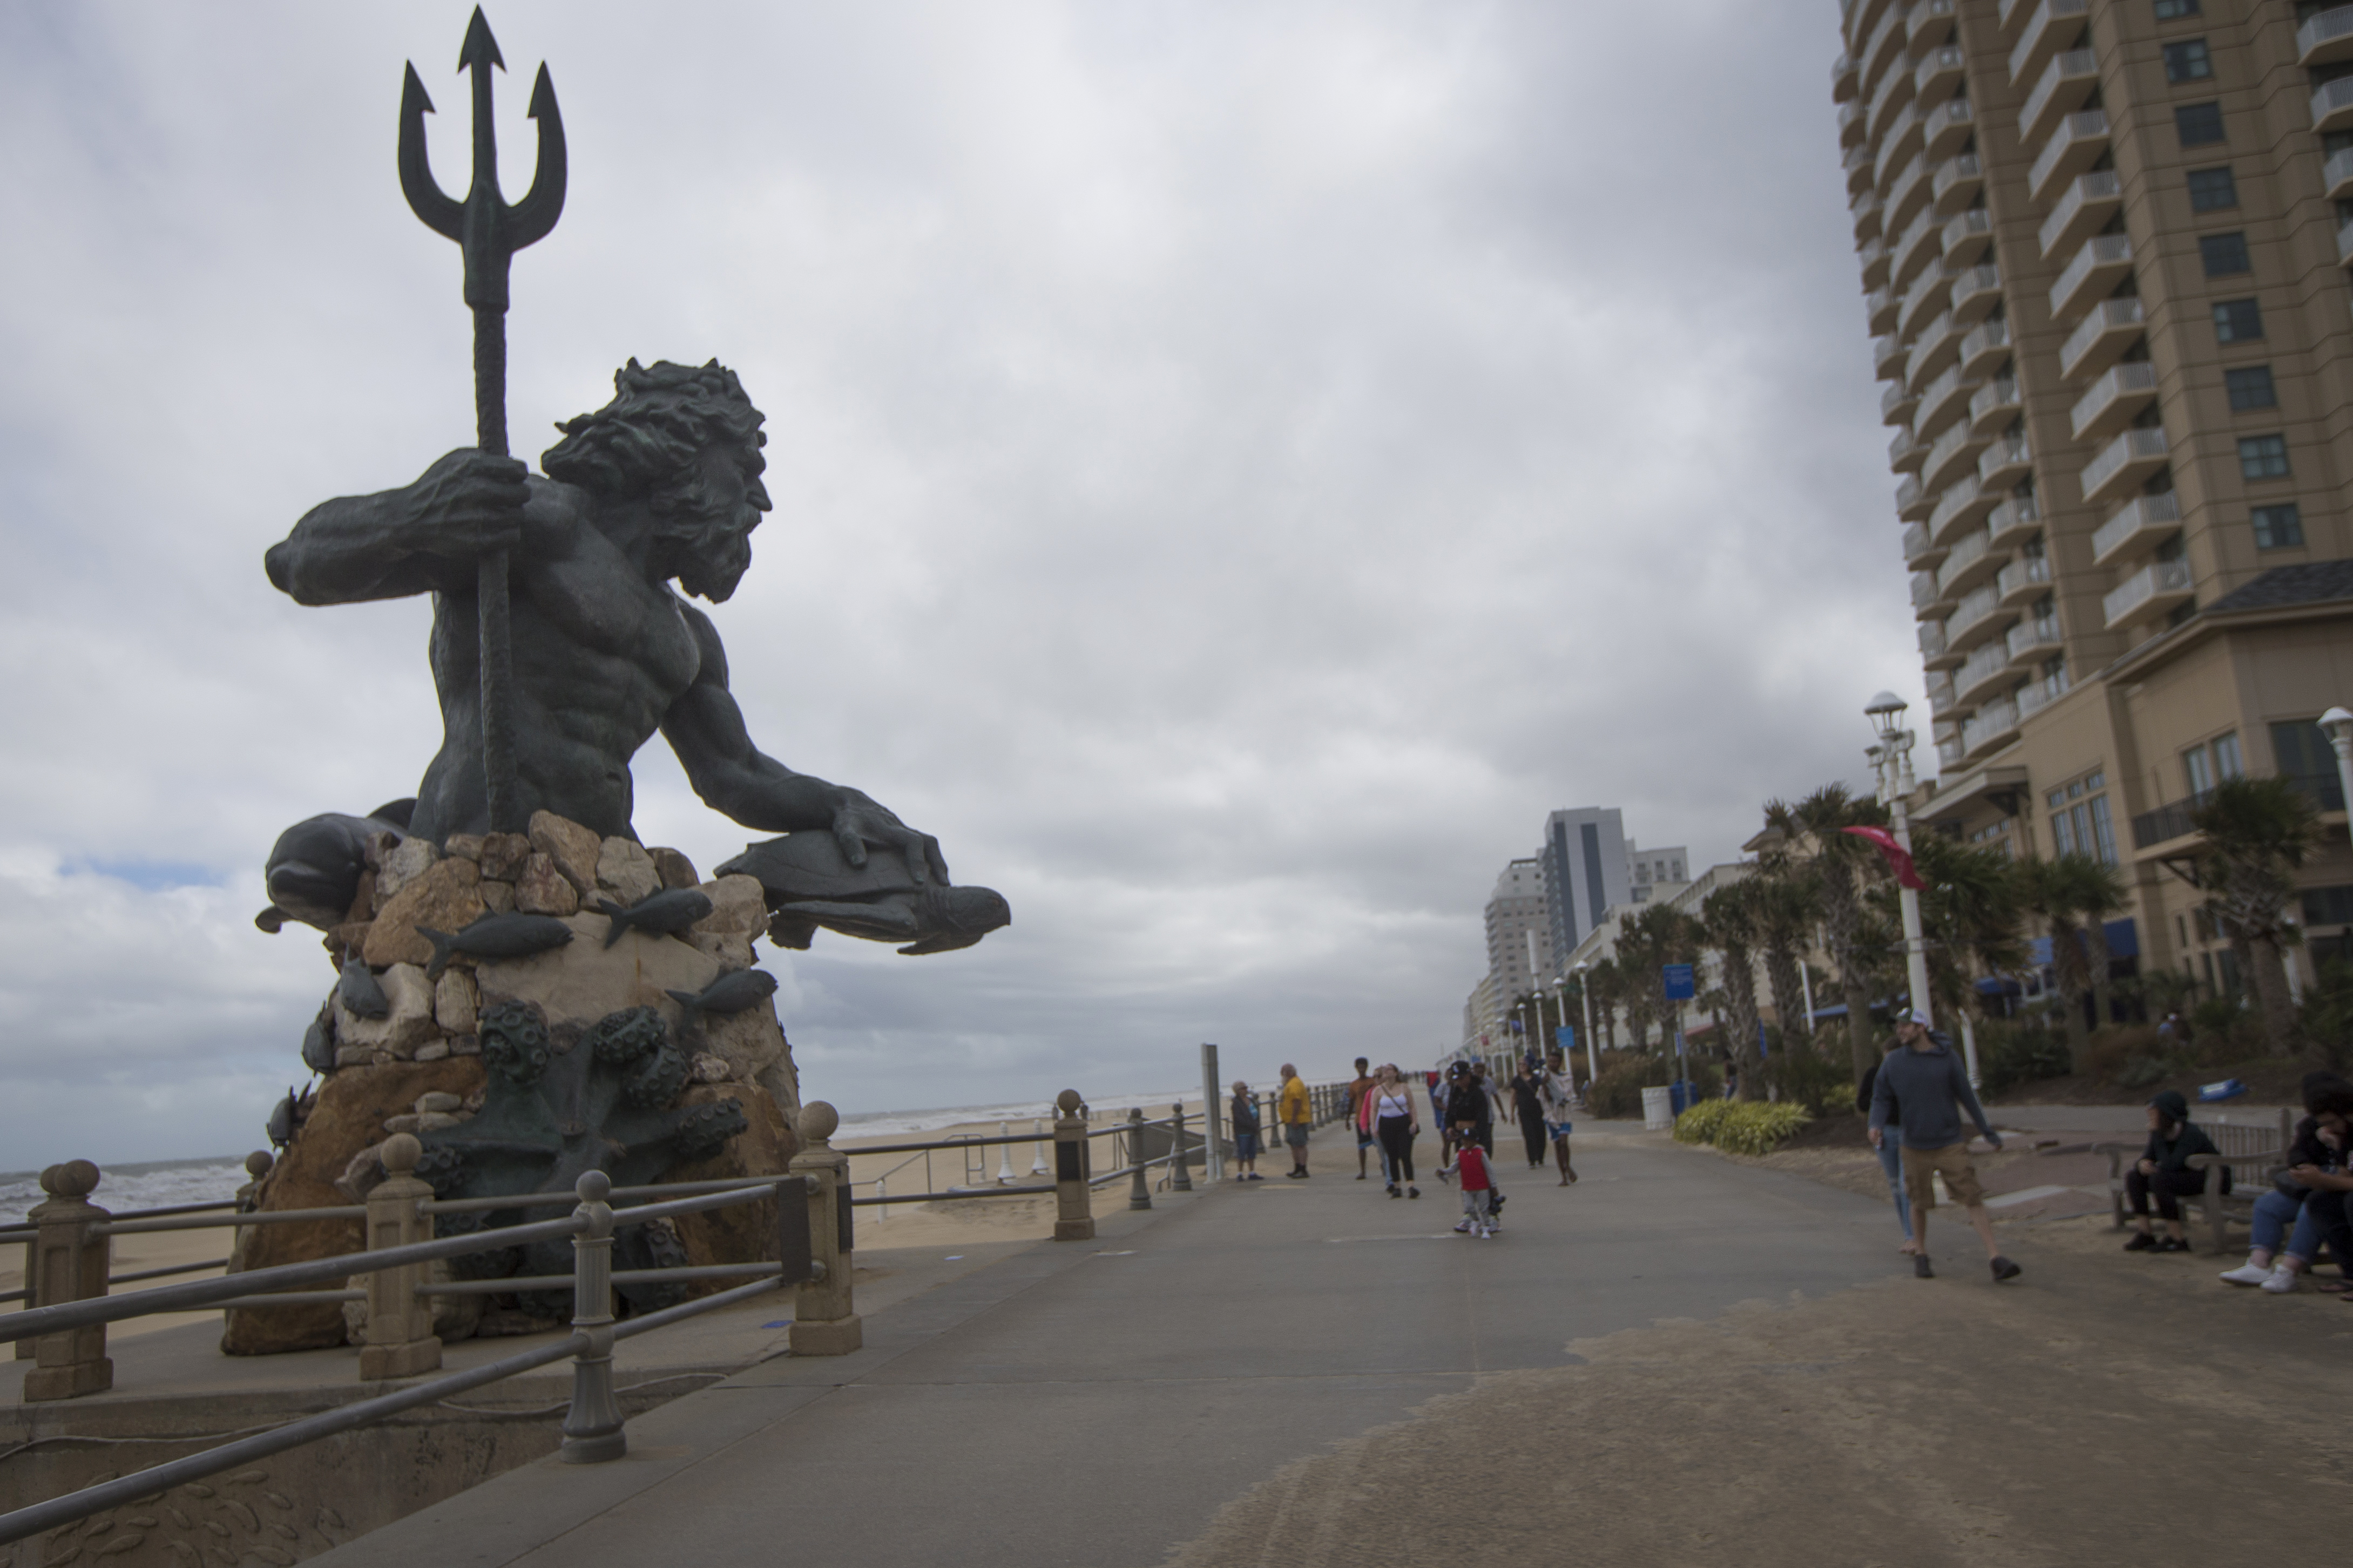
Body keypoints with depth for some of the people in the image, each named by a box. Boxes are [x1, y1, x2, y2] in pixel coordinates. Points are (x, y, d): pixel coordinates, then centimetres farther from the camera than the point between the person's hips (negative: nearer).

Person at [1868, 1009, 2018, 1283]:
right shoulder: (1892, 1063, 0)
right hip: (1916, 1147, 1)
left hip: (1951, 1144, -1)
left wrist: (1987, 1130, 8)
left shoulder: (1947, 1058, -3)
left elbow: (1966, 1095, 5)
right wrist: (1877, 1125, -14)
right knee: (1919, 1204, 10)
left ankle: (1995, 1259, -7)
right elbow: (1881, 1098, 5)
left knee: (1973, 1199, -7)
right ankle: (1921, 1255, 27)